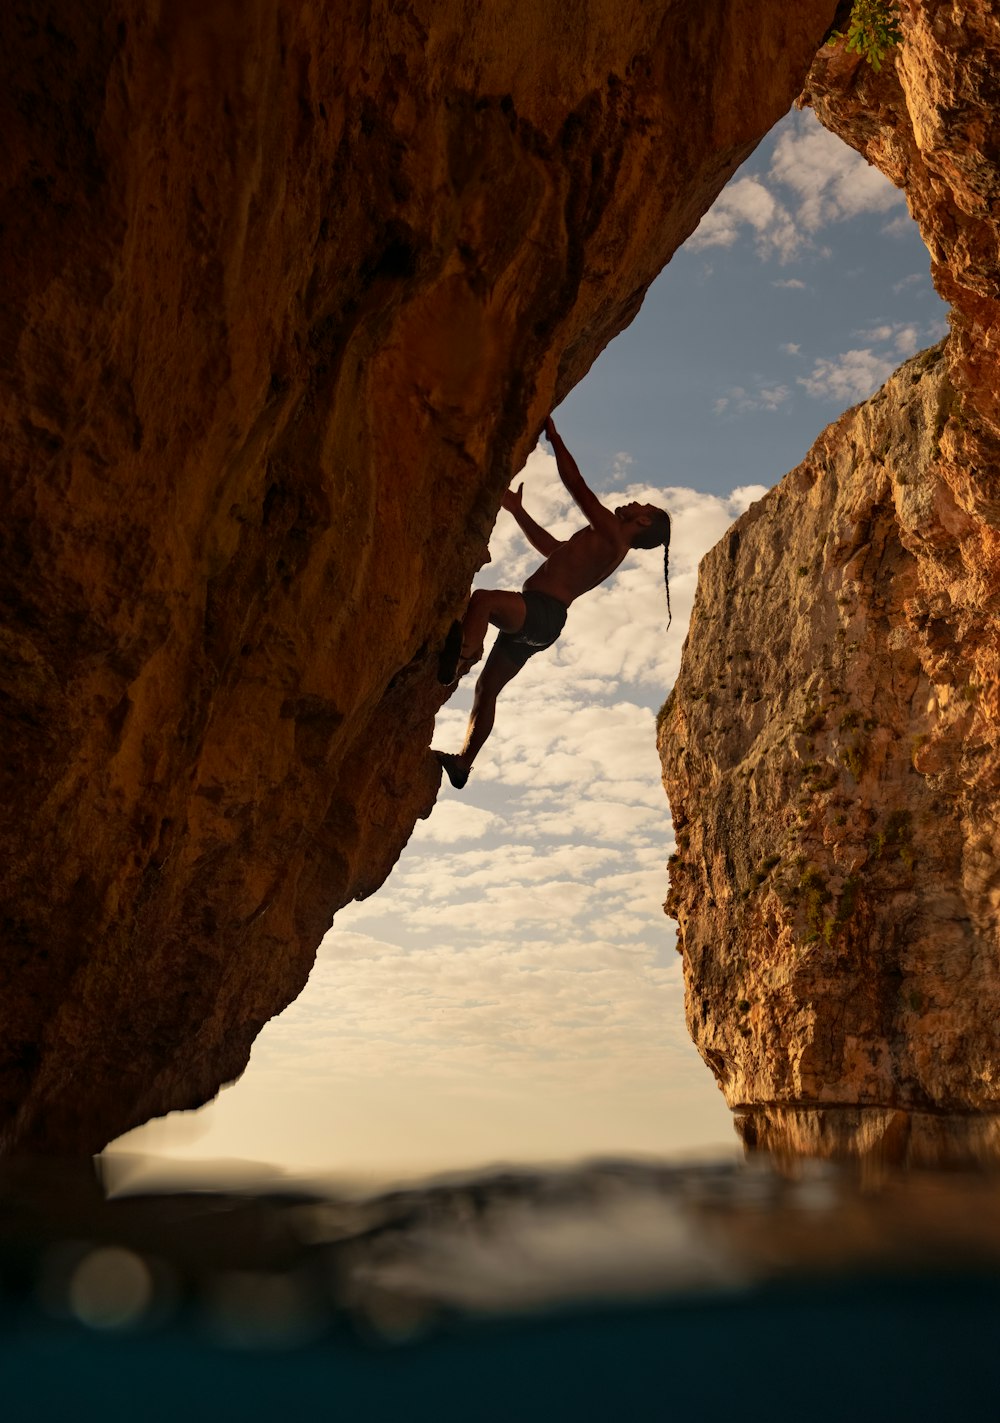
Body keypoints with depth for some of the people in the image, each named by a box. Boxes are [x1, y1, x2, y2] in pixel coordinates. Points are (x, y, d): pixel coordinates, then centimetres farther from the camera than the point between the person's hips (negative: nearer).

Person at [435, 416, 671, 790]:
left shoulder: (611, 534, -2)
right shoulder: (601, 544, 27)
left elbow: (576, 484, -5)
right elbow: (551, 547, 39)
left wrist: (552, 433, 2)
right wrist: (517, 510, 41)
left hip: (540, 613, -10)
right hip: (537, 620, 10)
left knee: (480, 599, -35)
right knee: (488, 688, 11)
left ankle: (461, 657, -52)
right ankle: (463, 762, 13)